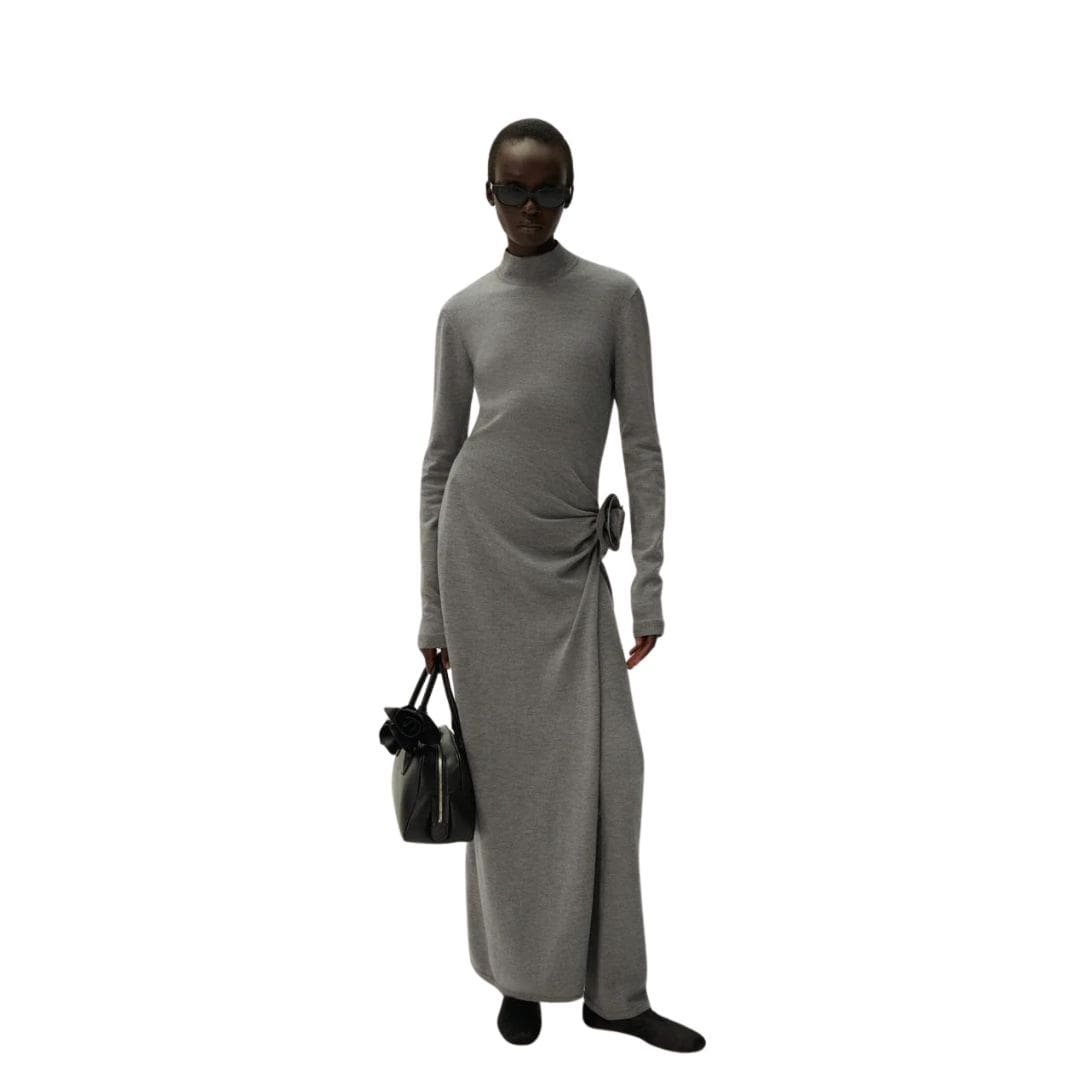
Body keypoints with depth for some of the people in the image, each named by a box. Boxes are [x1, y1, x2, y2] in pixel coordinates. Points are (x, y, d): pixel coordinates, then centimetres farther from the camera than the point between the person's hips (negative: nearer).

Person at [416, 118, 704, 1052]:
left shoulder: (614, 297, 3)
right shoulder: (464, 312, 5)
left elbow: (643, 443, 2)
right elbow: (440, 456, 7)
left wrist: (650, 582, -3)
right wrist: (431, 604, 4)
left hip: (574, 563, 0)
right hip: (482, 553, 0)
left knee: (601, 770, 0)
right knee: (508, 770, 4)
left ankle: (613, 990, 12)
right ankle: (522, 975, 19)